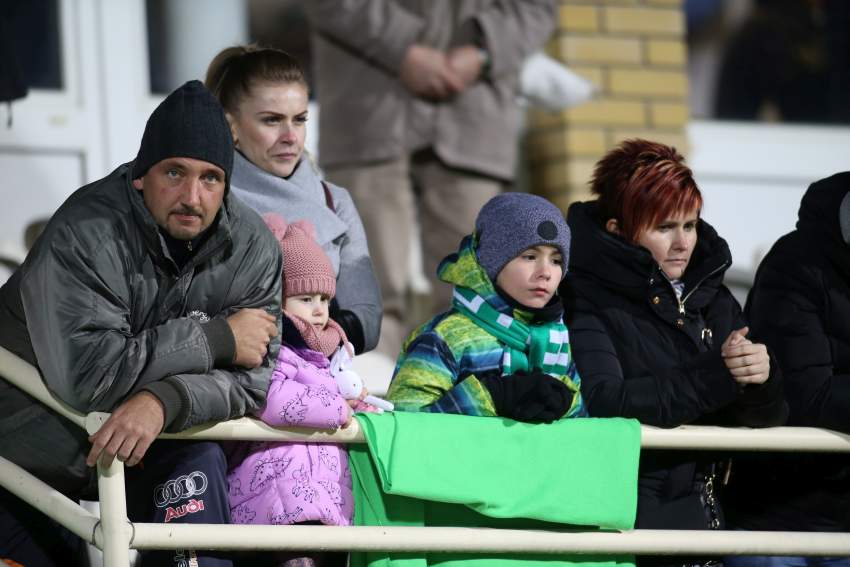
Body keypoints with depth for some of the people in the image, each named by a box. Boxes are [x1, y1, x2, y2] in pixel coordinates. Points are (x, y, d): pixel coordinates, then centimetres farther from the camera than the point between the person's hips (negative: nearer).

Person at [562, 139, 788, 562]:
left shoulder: (714, 300, 15)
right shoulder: (587, 300, -3)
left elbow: (767, 418, 11)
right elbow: (602, 400, -18)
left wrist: (761, 379, -11)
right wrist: (715, 376, -21)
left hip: (698, 508, 6)